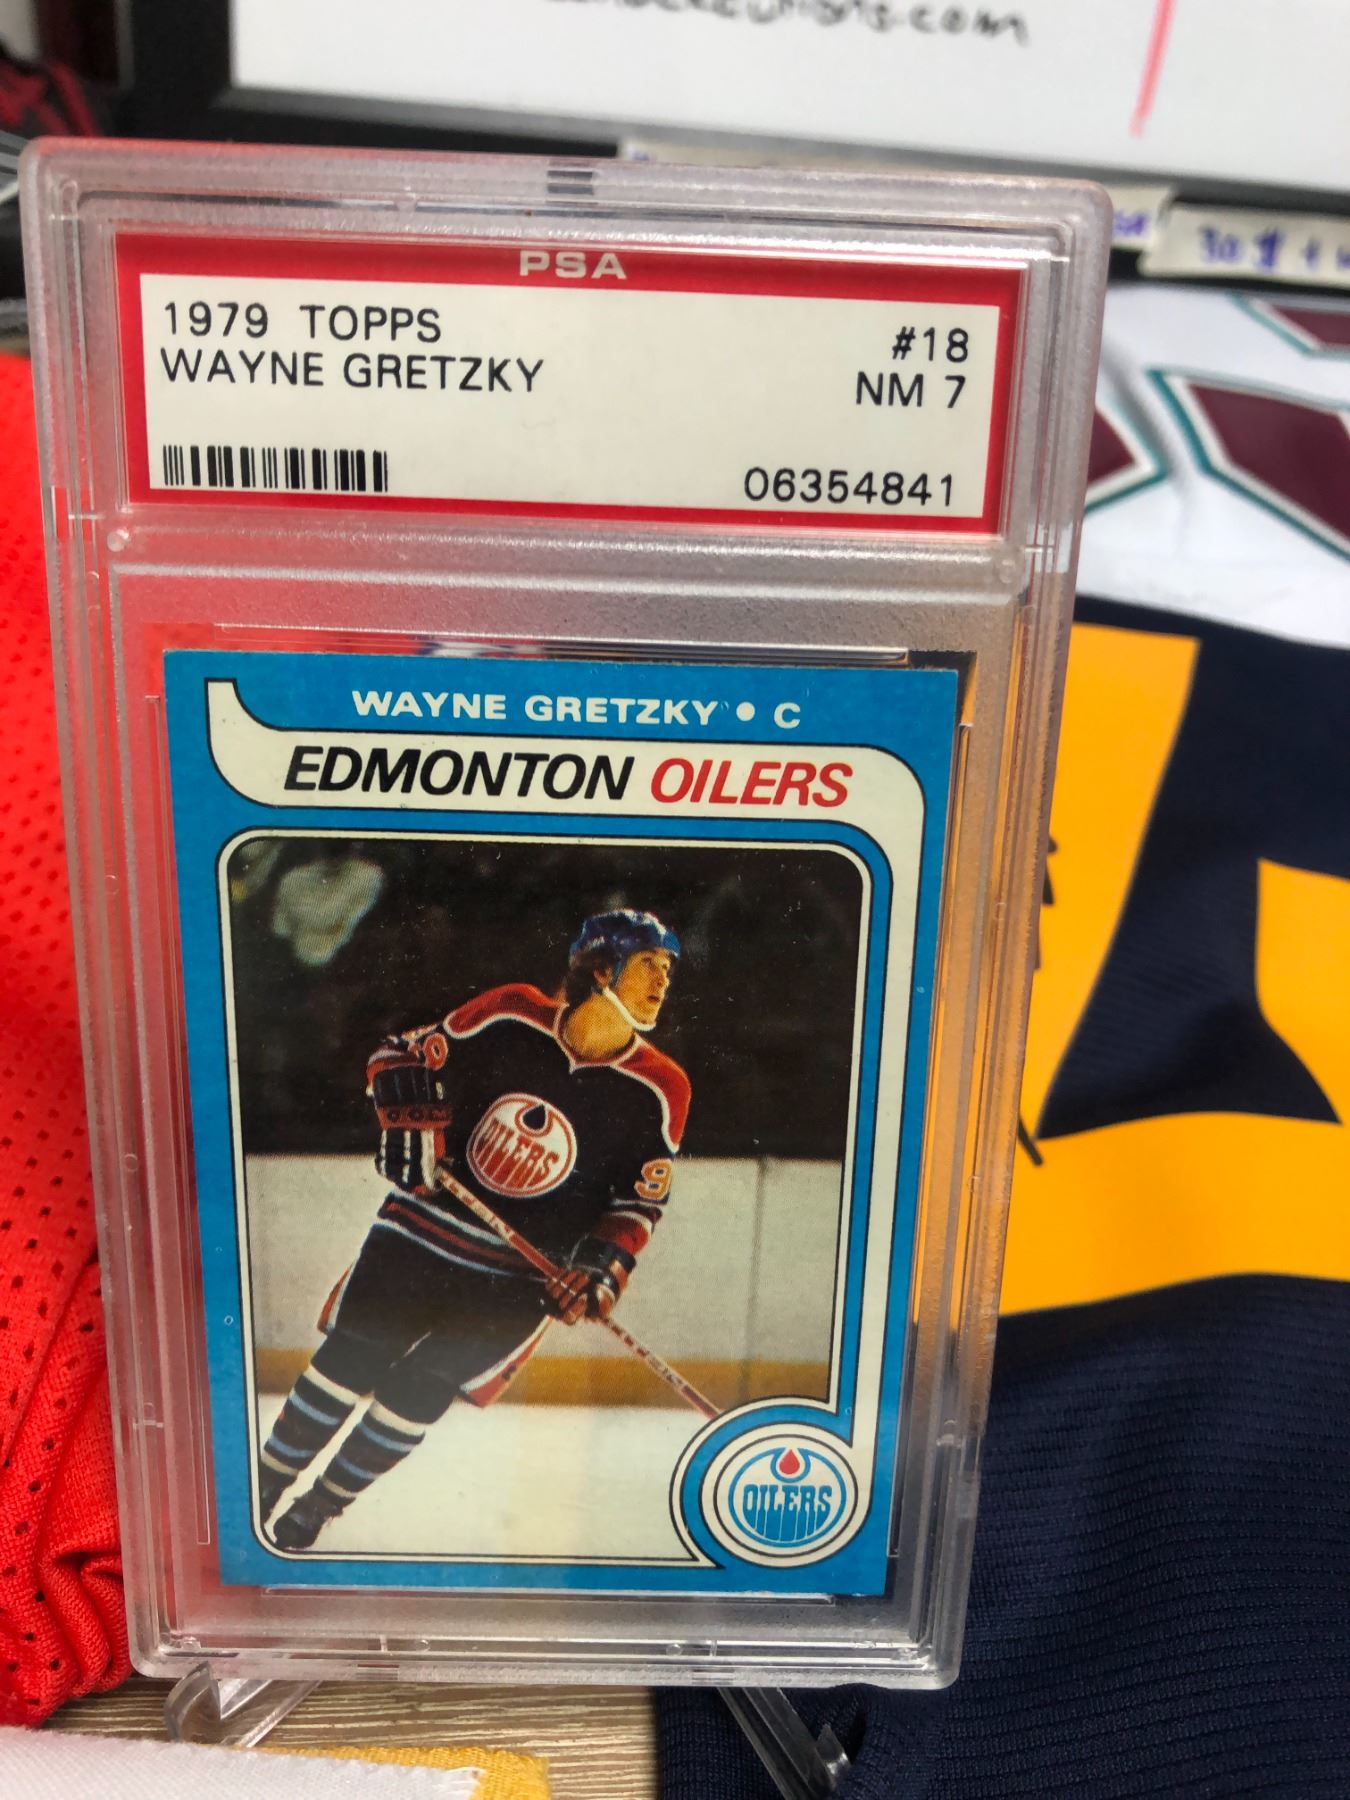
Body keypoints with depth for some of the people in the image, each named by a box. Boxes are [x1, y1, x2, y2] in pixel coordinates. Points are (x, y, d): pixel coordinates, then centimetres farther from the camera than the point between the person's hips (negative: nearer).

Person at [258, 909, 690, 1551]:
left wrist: (602, 1265, -14)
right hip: (426, 1219, 0)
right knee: (349, 1358, 4)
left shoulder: (659, 1089, -8)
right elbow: (403, 1055, 1)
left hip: (524, 1271, 0)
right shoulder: (511, 1014, -10)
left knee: (413, 1394, -2)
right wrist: (409, 1124, -14)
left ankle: (318, 1509, 22)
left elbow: (638, 1201, 0)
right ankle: (263, 1486, 27)